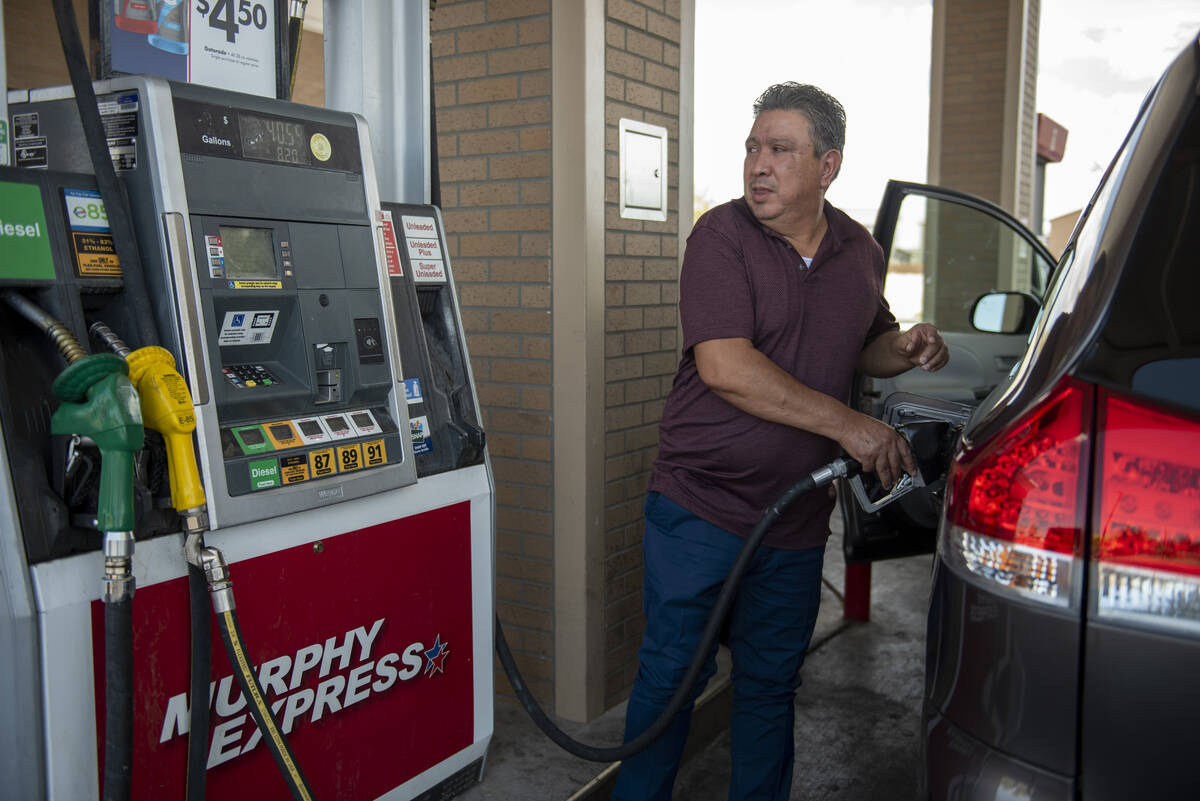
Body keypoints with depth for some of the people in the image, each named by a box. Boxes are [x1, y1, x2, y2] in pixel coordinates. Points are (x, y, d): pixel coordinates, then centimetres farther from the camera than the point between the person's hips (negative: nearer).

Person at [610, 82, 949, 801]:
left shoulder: (862, 252, 8)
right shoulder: (722, 236, -9)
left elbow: (866, 345, 24)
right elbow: (724, 366, -21)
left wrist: (906, 348, 0)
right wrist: (848, 425, -22)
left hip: (798, 518, 5)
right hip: (701, 505, -4)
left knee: (771, 682, 16)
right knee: (673, 672, 5)